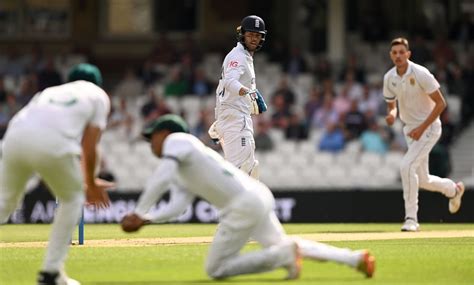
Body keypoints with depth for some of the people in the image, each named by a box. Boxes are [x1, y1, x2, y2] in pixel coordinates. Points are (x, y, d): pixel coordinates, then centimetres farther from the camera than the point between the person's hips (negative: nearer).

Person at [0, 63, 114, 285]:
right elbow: (89, 148, 15)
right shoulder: (98, 96, 27)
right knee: (72, 198, 22)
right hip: (54, 144, -4)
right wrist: (90, 183, 31)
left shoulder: (50, 91, 39)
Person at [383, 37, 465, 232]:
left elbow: (440, 103, -17)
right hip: (410, 130, 7)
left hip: (429, 127, -7)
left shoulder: (420, 74, -20)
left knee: (407, 166, -25)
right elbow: (392, 105, 11)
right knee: (422, 181, 13)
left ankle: (411, 218, -19)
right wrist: (391, 114, -14)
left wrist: (422, 127, -23)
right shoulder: (389, 78, -2)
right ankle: (453, 189, 44)